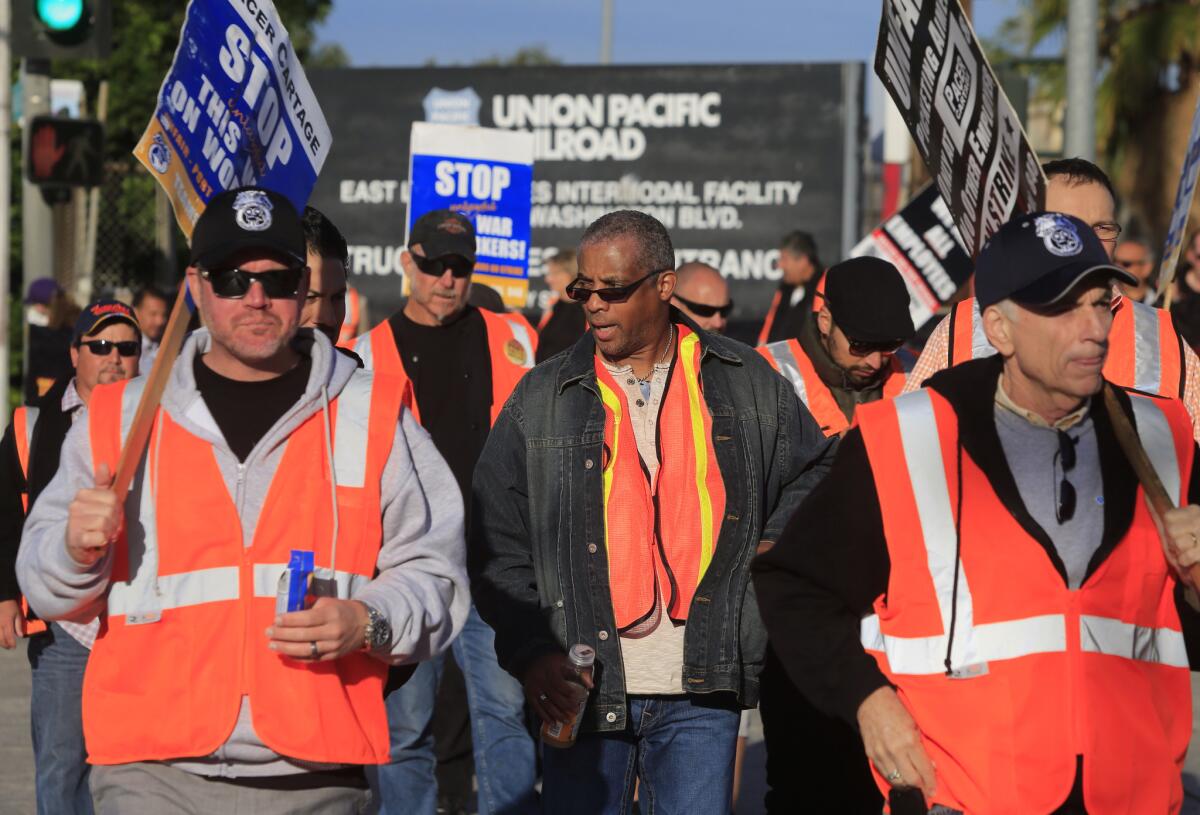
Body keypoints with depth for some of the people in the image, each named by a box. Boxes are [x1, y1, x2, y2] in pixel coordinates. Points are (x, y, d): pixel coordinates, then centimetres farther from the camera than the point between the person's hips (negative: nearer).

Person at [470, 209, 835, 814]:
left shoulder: (747, 383, 6)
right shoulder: (541, 400, 4)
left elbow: (814, 471, 21)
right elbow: (497, 547, 3)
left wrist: (776, 547, 4)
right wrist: (530, 651, -8)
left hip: (701, 693, 0)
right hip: (582, 690, 0)